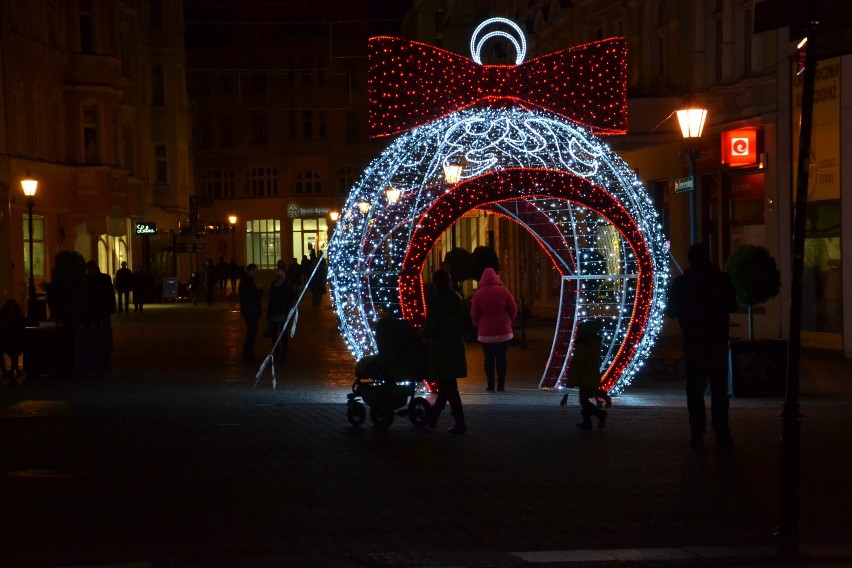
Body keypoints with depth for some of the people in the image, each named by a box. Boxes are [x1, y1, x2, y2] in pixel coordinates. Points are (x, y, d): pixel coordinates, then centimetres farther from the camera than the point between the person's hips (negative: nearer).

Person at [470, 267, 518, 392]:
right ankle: (501, 385, 4)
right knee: (501, 358, 5)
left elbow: (474, 314, -3)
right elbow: (513, 309, -1)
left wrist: (478, 325, 16)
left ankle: (490, 385, 4)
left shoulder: (479, 294, -5)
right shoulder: (503, 291, -4)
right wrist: (508, 321, 17)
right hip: (503, 330, 0)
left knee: (489, 358, 5)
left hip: (485, 331, 0)